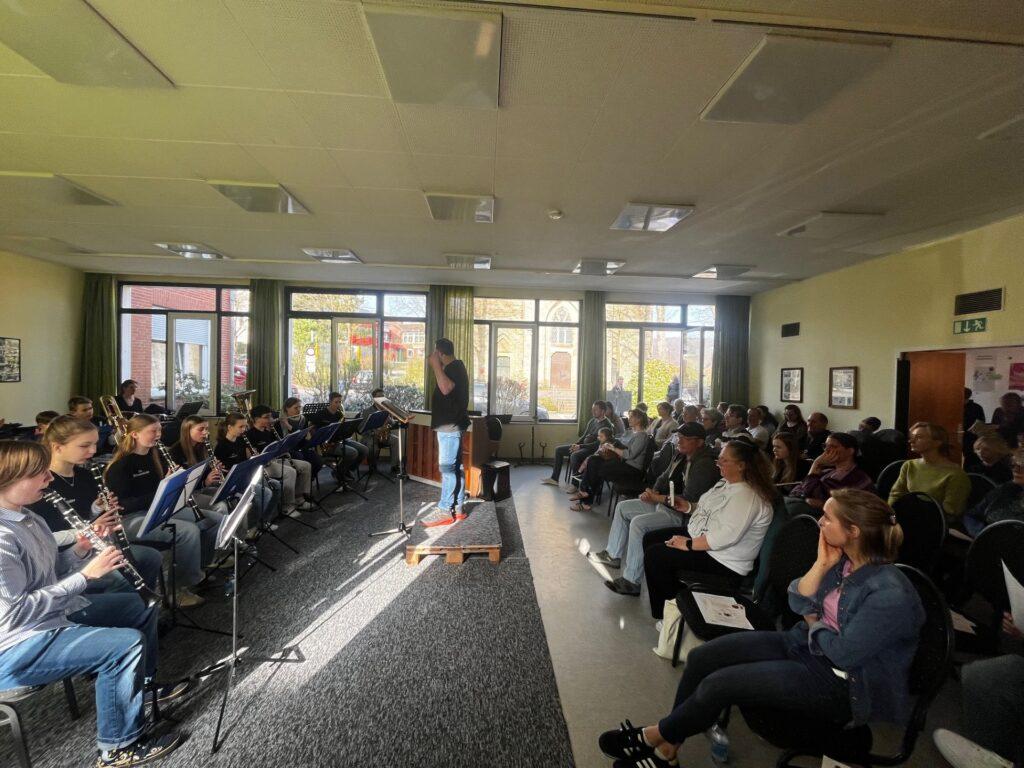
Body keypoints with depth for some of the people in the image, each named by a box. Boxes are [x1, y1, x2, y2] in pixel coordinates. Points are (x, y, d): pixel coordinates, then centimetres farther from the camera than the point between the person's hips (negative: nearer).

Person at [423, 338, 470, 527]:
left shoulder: (455, 367, -14)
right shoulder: (454, 367, 17)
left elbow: (446, 388, -31)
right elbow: (445, 389, 23)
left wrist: (436, 365, -22)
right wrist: (437, 367, 18)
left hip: (450, 426, -11)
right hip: (450, 425, 11)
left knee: (447, 468, -7)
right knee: (454, 467, 12)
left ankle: (445, 511, -2)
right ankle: (457, 508, 19)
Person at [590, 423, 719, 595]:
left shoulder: (704, 465, -22)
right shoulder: (681, 455, 6)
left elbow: (688, 500, -26)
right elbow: (665, 477, 16)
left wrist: (658, 498, -19)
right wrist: (653, 492, -5)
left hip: (682, 513, -10)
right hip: (665, 502, 10)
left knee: (638, 523, -27)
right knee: (623, 507, 9)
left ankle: (632, 582, -17)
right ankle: (613, 555, 20)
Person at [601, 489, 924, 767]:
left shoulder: (890, 594, -26)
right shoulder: (842, 559, -2)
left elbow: (844, 654, -22)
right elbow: (797, 603, -2)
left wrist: (813, 624, -3)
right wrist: (821, 565, -14)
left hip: (842, 685, -8)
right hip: (806, 645, 8)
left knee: (719, 684, -18)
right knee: (702, 657, -6)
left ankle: (658, 737, 9)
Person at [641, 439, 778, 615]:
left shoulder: (747, 497, -25)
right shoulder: (726, 483, 7)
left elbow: (726, 536, -32)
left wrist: (689, 544, -25)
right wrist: (689, 506, 1)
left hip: (724, 562, -10)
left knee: (654, 554, -17)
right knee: (650, 539, 6)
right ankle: (674, 597, 16)